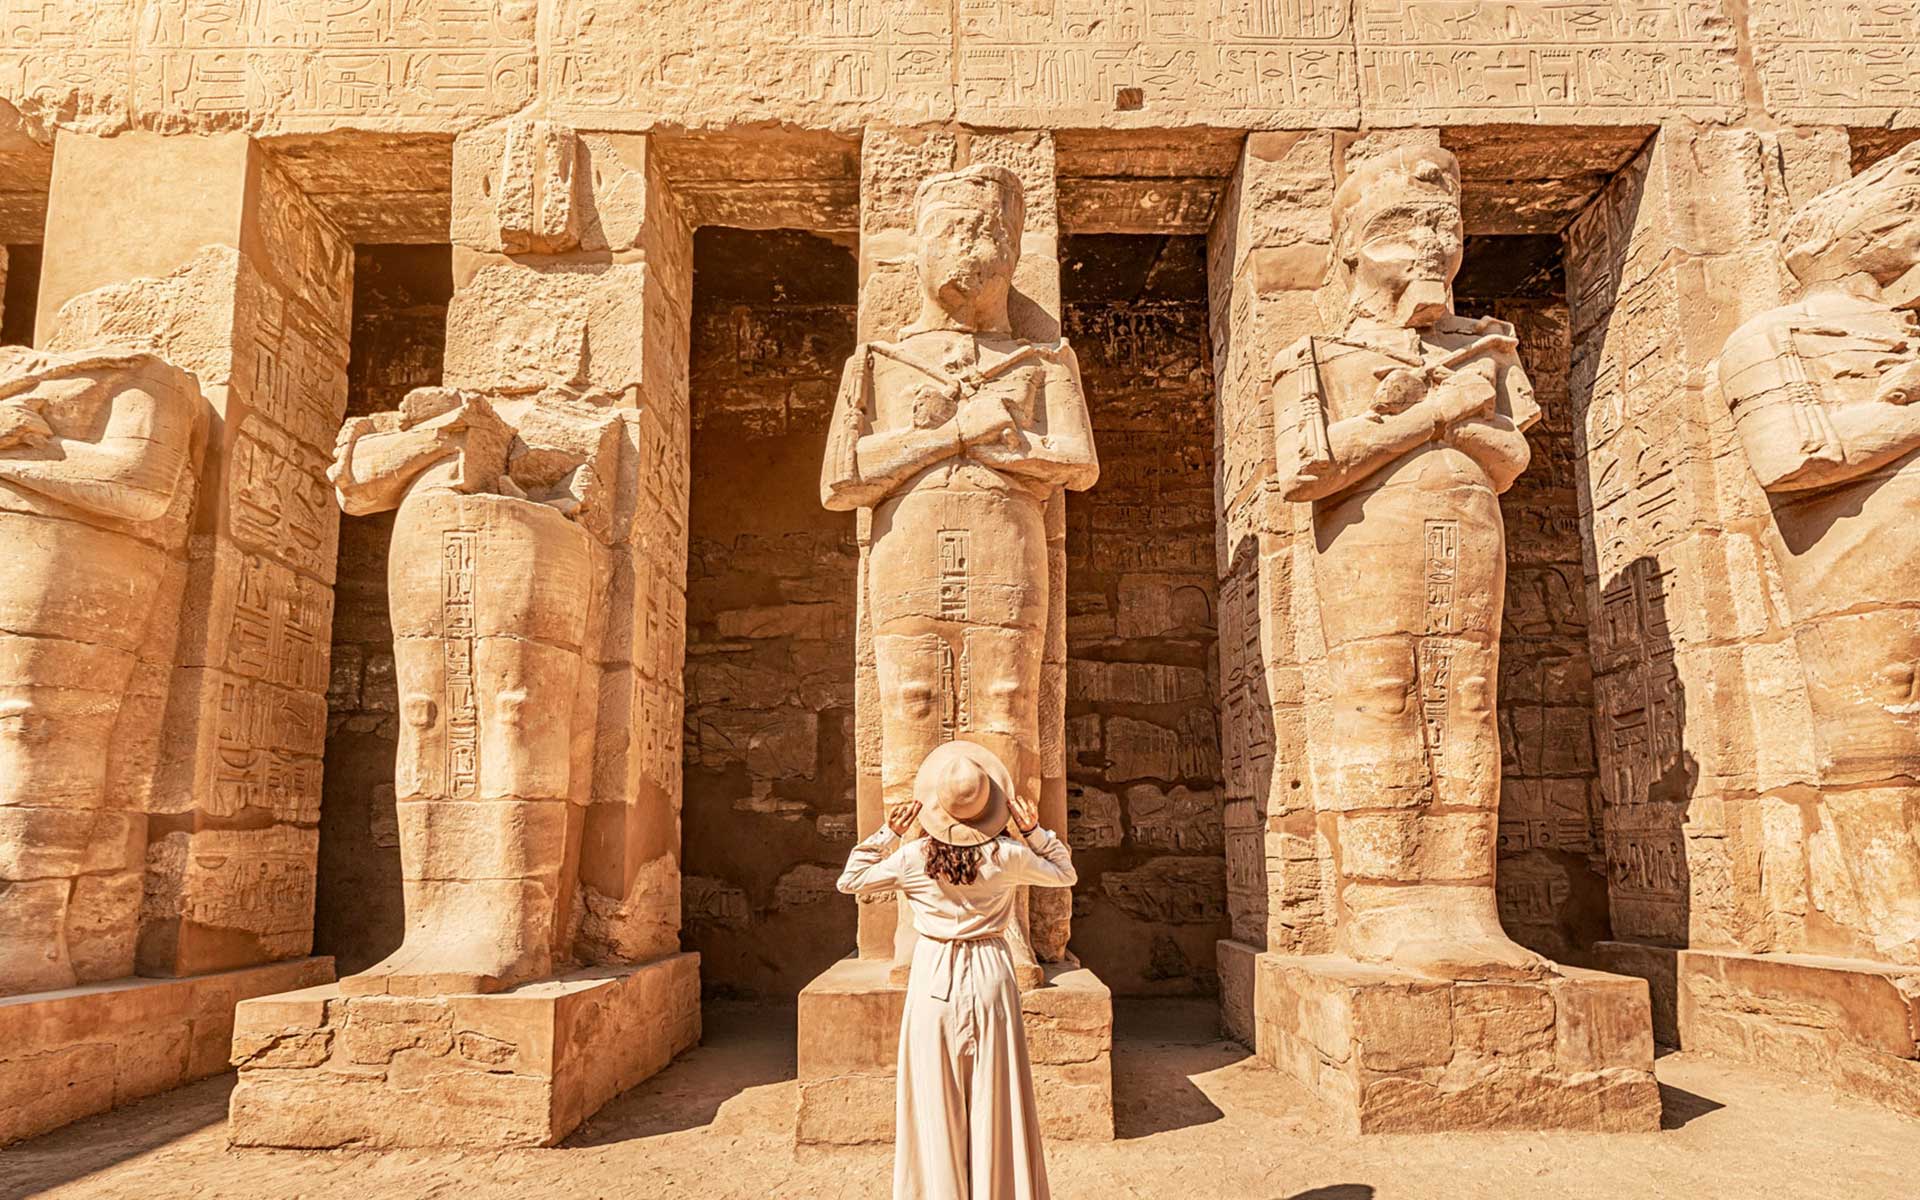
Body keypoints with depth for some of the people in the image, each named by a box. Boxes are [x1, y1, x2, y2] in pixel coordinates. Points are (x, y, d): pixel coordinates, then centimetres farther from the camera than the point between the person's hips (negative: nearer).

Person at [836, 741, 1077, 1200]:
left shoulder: (914, 857, -9)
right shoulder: (1007, 855, -8)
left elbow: (850, 880, 6)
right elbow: (1065, 872, 10)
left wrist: (887, 833, 4)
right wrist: (1034, 831, 3)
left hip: (934, 980, 0)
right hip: (990, 976, 0)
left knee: (937, 1105, 9)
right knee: (994, 1103, 9)